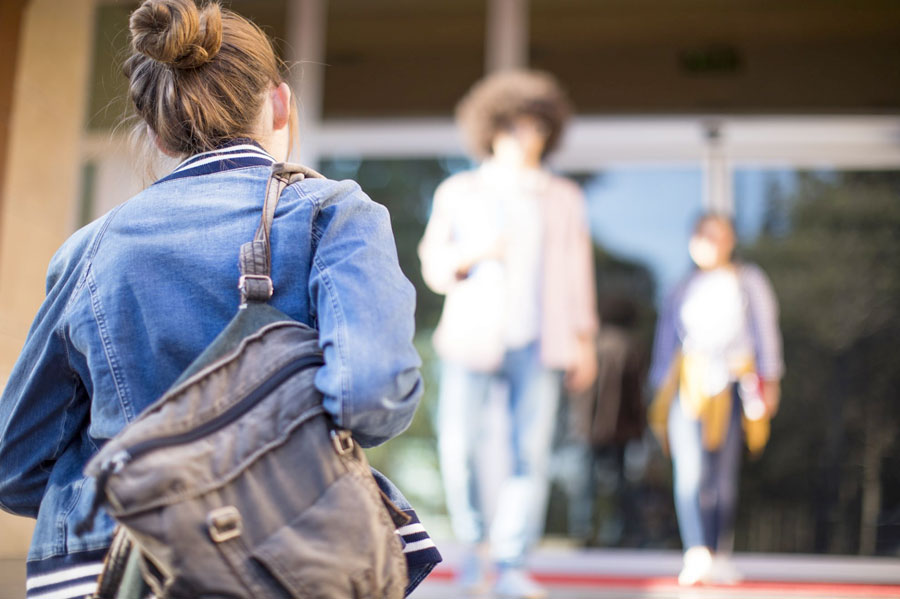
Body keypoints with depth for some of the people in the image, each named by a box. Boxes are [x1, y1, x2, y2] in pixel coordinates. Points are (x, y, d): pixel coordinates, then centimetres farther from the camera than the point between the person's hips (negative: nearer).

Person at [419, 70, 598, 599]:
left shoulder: (565, 198, 14)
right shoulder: (458, 192, 11)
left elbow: (578, 272, 13)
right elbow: (435, 266, 8)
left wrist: (585, 341, 8)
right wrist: (470, 253, -13)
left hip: (539, 344, 1)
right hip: (474, 338, -1)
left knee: (531, 454, -5)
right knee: (458, 447, -11)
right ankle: (475, 543, 13)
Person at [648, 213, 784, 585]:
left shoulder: (749, 282, 12)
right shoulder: (683, 290, 16)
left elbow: (765, 332, 9)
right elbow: (666, 342, 18)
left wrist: (768, 382, -1)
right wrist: (661, 394, 13)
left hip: (731, 386, 0)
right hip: (688, 384, 0)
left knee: (724, 476, 2)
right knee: (690, 470, -16)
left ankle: (719, 559, 10)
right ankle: (696, 553, -25)